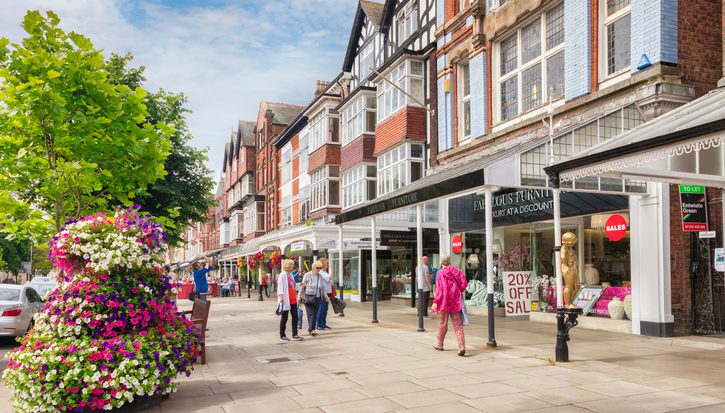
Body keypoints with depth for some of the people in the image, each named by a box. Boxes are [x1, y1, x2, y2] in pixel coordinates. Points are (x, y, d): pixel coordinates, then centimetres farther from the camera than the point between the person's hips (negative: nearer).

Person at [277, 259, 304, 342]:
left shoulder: (290, 274, 14)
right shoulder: (282, 275, -11)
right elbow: (280, 286, -17)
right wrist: (280, 296, -25)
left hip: (293, 300, 8)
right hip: (286, 300, -8)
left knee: (295, 316, 7)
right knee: (284, 317, 2)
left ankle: (294, 335, 13)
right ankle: (282, 336, 13)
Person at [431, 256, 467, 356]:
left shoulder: (441, 273, -9)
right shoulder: (457, 271, 5)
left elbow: (439, 288, -13)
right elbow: (464, 283, -1)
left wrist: (435, 301, -10)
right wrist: (458, 292, 12)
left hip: (444, 301, -3)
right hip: (455, 302, 4)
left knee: (442, 324, 11)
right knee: (458, 325, 4)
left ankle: (439, 344, 27)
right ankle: (461, 346, -9)